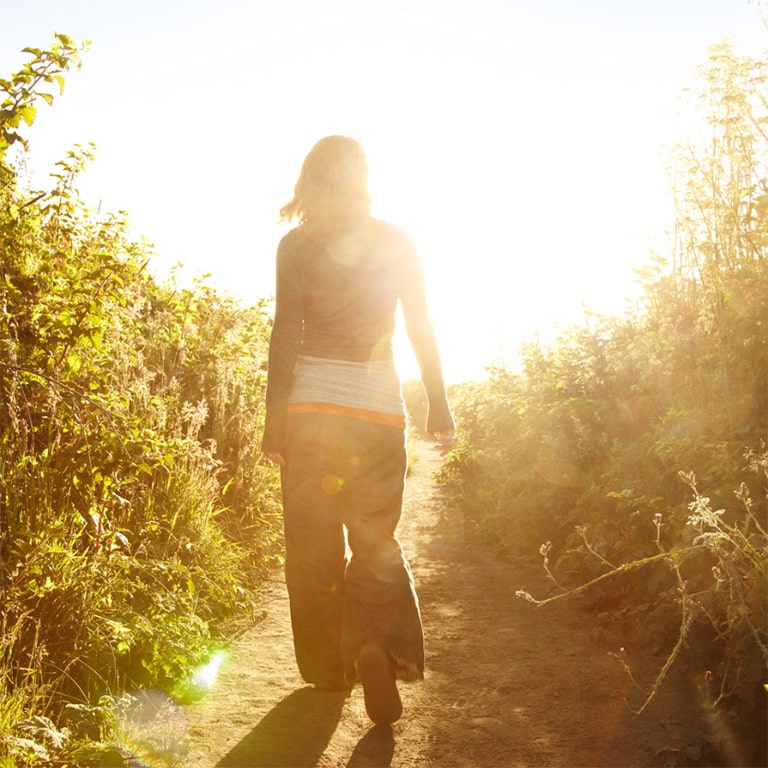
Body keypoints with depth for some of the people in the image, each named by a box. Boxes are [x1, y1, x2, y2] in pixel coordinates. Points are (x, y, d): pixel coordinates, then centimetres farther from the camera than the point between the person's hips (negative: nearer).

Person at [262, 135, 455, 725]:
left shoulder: (296, 245, 0)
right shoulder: (396, 242, 6)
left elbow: (286, 333, -6)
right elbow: (421, 328, 5)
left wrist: (274, 419, -2)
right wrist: (439, 405, 11)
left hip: (311, 404, -1)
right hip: (380, 404, 1)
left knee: (314, 545, 11)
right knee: (377, 541, 11)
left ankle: (331, 667, 18)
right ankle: (381, 642, -13)